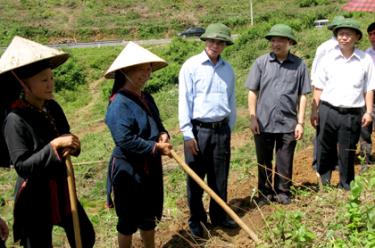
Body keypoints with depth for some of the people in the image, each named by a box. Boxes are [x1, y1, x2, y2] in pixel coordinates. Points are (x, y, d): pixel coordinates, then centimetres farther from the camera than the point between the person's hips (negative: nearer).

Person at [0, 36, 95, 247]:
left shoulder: (53, 108, -2)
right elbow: (22, 166, -23)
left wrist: (72, 146, -14)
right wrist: (53, 146, -30)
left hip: (62, 190, 7)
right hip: (35, 199, -7)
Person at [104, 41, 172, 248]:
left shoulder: (146, 98, 7)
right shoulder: (119, 103, -21)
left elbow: (158, 125, 17)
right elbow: (125, 140, -27)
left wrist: (164, 135, -6)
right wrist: (155, 147, -21)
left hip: (151, 168, 8)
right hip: (128, 170, -8)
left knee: (150, 215, 21)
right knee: (129, 219, 8)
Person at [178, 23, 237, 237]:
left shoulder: (228, 69, 7)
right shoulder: (191, 66, -7)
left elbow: (232, 101, 14)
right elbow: (184, 100, -9)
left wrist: (230, 129, 14)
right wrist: (187, 133, -12)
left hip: (221, 130, 4)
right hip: (198, 129, -4)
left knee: (220, 177, 12)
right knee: (196, 178, 7)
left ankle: (219, 216, 29)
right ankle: (196, 219, 23)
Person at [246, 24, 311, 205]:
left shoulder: (299, 65, 0)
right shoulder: (261, 62, -1)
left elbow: (302, 96, 3)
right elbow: (252, 92, 2)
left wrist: (300, 122, 0)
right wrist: (252, 118, -4)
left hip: (288, 123, 0)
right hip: (263, 122, 0)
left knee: (285, 163, 11)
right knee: (264, 162, 12)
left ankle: (283, 192, 27)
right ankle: (264, 193, 27)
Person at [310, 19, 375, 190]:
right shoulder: (329, 58, 4)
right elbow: (318, 87, 6)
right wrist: (314, 111, 2)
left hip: (352, 114, -1)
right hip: (328, 110, 1)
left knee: (347, 153, 9)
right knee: (325, 150, 9)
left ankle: (346, 187, 25)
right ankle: (324, 182, 28)